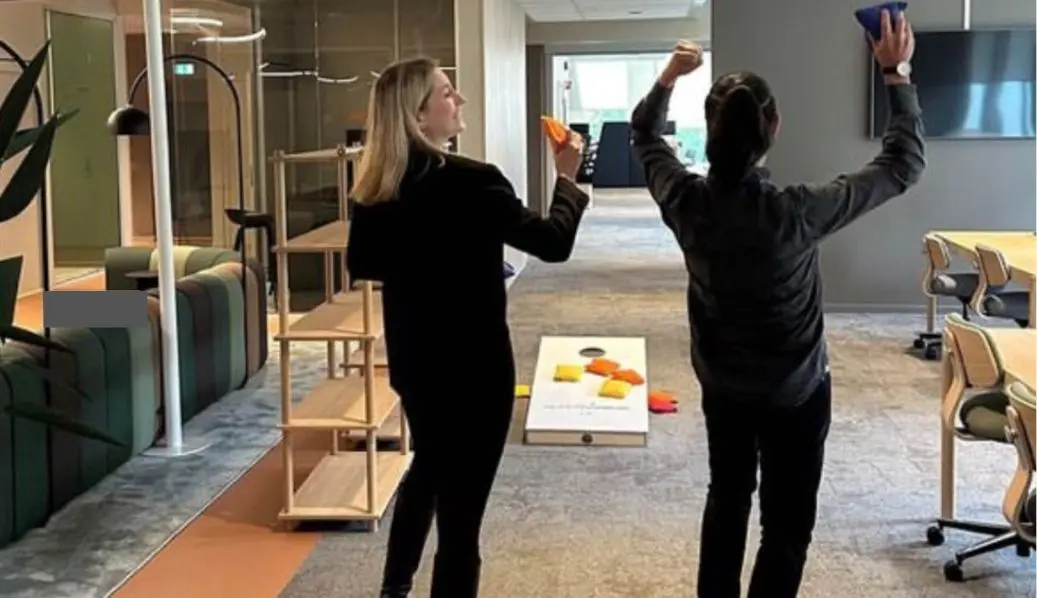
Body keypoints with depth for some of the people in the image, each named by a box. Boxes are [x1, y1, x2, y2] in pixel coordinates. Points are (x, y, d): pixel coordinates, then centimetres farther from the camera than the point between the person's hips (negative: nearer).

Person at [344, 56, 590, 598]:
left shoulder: (376, 187, -3)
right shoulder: (471, 182, -22)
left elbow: (361, 264, 10)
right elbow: (553, 243, -14)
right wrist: (567, 178, 0)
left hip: (411, 359, 8)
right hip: (474, 363, -7)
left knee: (429, 465, 30)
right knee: (461, 502, 5)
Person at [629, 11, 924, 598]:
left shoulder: (686, 201, -18)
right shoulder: (796, 212, -29)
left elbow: (646, 135, 5)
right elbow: (905, 164, -17)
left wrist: (670, 75, 9)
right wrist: (899, 74, -12)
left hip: (722, 388, 5)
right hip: (796, 393, -5)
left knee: (726, 500, 24)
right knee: (787, 525, 9)